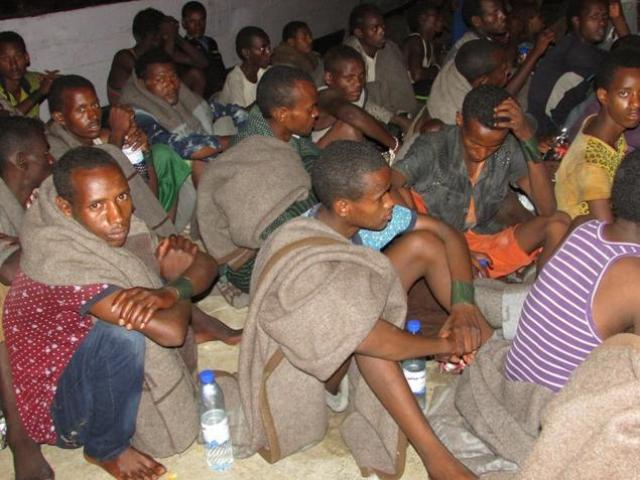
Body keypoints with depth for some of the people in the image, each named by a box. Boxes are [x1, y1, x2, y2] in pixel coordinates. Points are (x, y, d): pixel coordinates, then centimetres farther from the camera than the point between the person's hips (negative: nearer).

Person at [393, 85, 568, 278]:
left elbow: (547, 209, -13)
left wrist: (528, 139, -23)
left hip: (484, 248, 3)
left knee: (558, 223, -14)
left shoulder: (509, 152, -4)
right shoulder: (433, 148, -14)